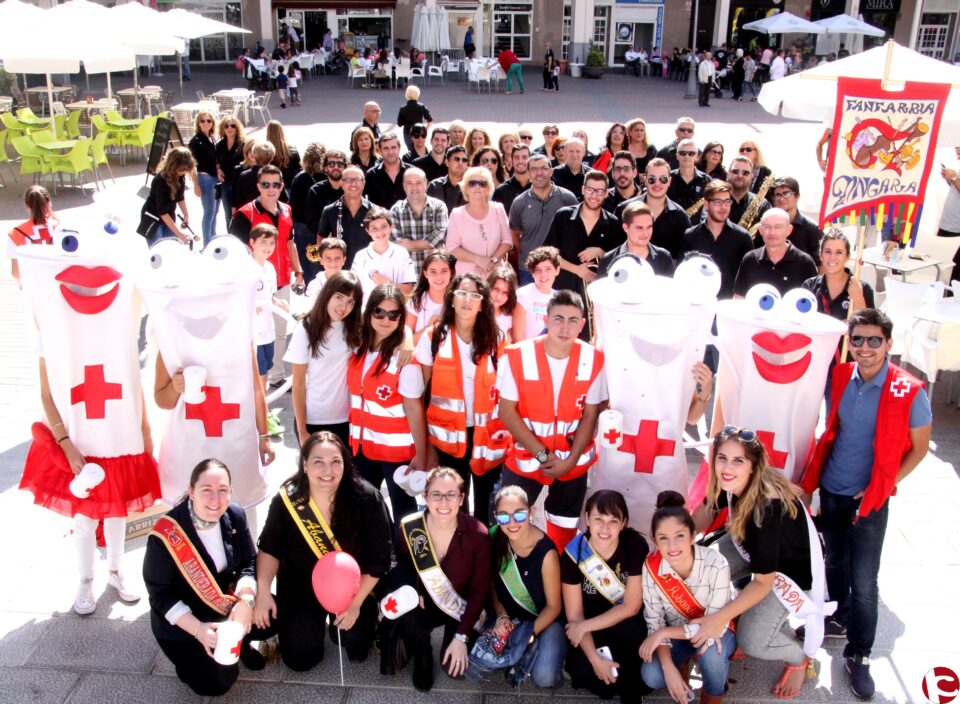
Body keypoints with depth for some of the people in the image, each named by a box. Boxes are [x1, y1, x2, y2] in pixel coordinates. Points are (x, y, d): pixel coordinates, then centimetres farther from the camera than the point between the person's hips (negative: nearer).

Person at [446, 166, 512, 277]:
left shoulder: (498, 209, 3)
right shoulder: (457, 214, -3)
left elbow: (507, 241, 4)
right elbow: (452, 247, -6)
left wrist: (493, 260, -12)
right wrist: (477, 259, -16)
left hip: (495, 274, 2)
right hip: (467, 276, -2)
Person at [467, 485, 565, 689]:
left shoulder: (546, 551, -26)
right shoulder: (495, 538, -14)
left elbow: (553, 606, -14)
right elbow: (492, 583, 1)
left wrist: (527, 635, -22)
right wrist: (501, 615, -14)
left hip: (543, 619, -4)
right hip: (508, 615, 4)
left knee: (545, 678, -27)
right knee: (470, 660, -15)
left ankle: (529, 650, 2)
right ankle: (518, 653, 5)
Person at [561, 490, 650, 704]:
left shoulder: (636, 545, -22)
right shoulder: (574, 553, -20)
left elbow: (631, 606, -16)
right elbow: (575, 616, -13)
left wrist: (585, 626, -19)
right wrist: (595, 658, -24)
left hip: (626, 621, 0)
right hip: (591, 627, 1)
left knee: (629, 630, -32)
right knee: (586, 671, -23)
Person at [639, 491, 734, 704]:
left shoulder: (716, 565, -32)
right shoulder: (651, 567, -23)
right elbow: (654, 621, -14)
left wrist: (663, 633, -30)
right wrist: (669, 668, -26)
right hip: (676, 632, 2)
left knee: (710, 651, -35)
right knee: (652, 676, -21)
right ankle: (682, 664, 13)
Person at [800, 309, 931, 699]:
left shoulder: (909, 392, -15)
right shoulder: (839, 378, -4)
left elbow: (918, 448, -5)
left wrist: (883, 486, -10)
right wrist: (813, 474, 4)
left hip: (869, 500, -4)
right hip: (830, 491, 4)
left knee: (864, 582, 0)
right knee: (835, 562, 21)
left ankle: (858, 656, 17)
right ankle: (839, 619, 44)